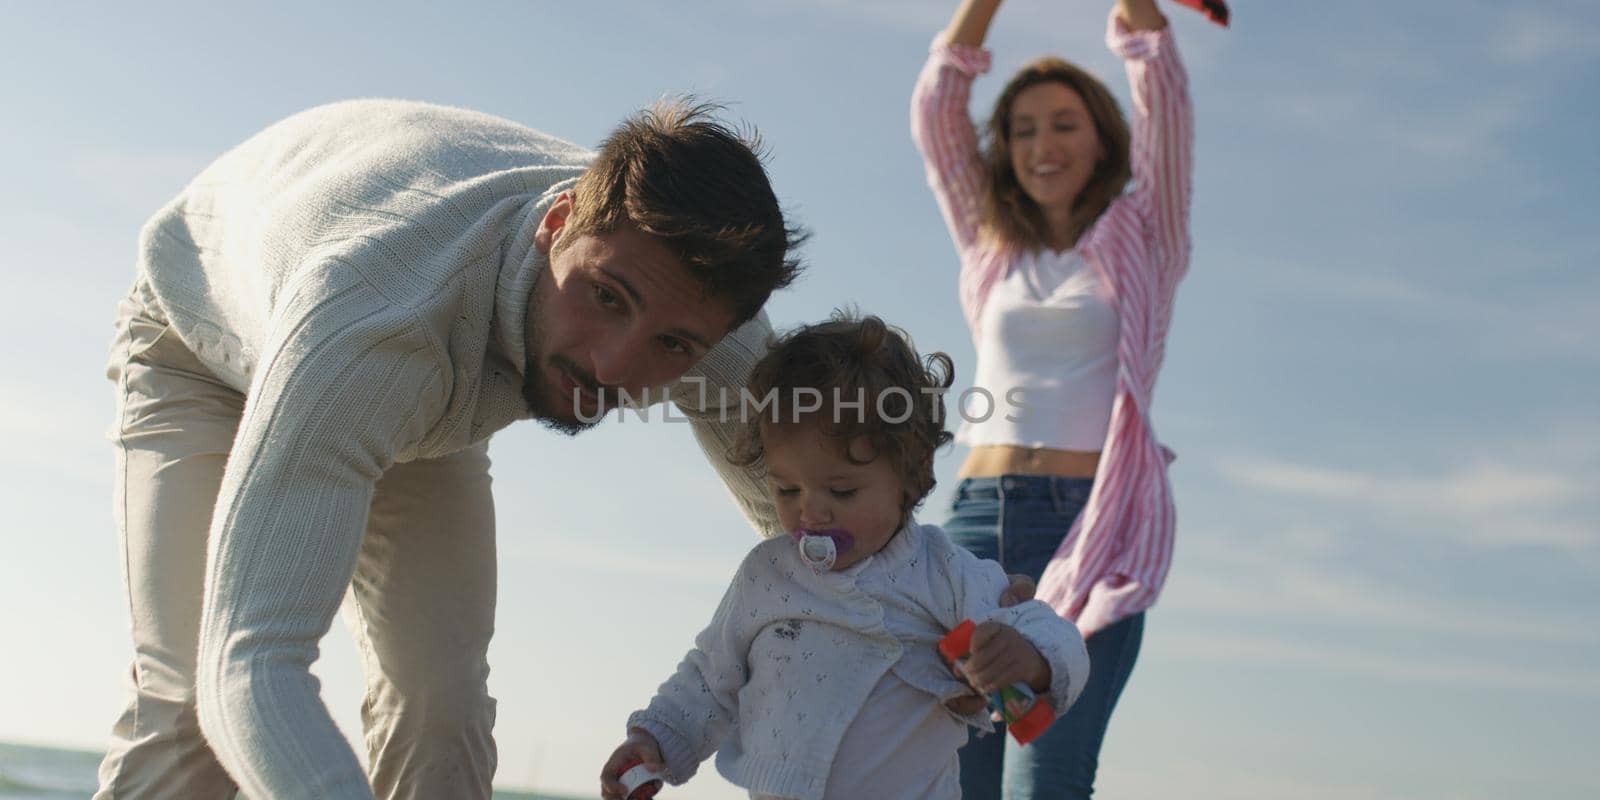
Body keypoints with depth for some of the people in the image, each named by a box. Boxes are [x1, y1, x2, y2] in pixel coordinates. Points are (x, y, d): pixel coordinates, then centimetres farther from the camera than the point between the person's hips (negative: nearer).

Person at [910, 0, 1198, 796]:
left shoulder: (1141, 240, 14)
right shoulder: (993, 251, 21)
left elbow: (1162, 99, 3)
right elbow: (936, 111, 16)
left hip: (1092, 523, -3)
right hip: (977, 519, 4)